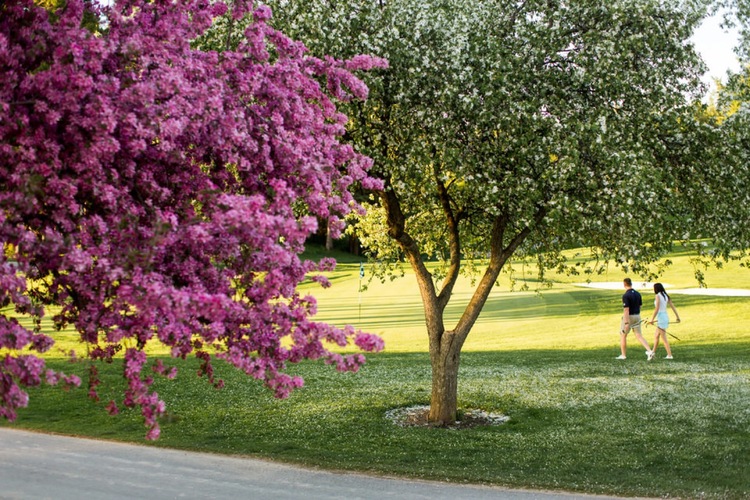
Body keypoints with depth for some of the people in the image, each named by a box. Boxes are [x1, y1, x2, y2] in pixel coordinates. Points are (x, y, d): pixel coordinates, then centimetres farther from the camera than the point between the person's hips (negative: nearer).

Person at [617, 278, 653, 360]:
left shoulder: (626, 295, -18)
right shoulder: (638, 294, 5)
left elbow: (626, 310, -23)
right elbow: (640, 306, 13)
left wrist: (626, 323, -24)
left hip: (628, 317, -6)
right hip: (637, 316, 6)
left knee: (623, 335, 12)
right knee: (639, 336, 5)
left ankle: (623, 355, 18)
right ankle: (649, 351, -13)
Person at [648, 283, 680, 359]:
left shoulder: (658, 296, -13)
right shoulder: (666, 296, 10)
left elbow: (656, 309, -20)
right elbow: (673, 306, 11)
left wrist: (652, 319, -18)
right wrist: (677, 316, 17)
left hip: (661, 317, -8)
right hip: (665, 316, 8)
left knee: (664, 338, -4)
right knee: (656, 336, 16)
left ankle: (669, 355, -4)